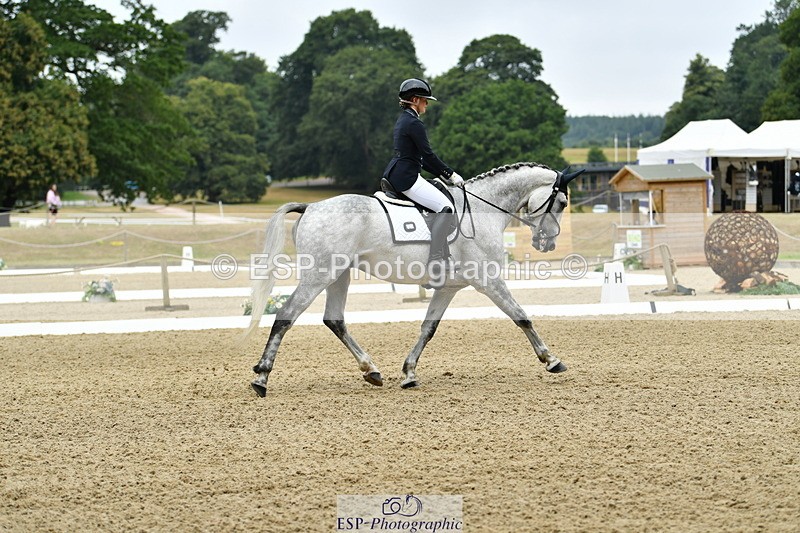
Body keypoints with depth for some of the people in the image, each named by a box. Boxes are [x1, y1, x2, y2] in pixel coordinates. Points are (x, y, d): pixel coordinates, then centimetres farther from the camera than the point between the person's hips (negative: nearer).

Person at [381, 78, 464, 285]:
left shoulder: (403, 120, 18)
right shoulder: (414, 123, -14)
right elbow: (428, 155, -15)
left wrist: (442, 173, 18)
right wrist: (450, 174, -5)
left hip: (393, 174, 11)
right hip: (406, 178, -11)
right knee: (446, 208, -16)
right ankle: (435, 260, -24)